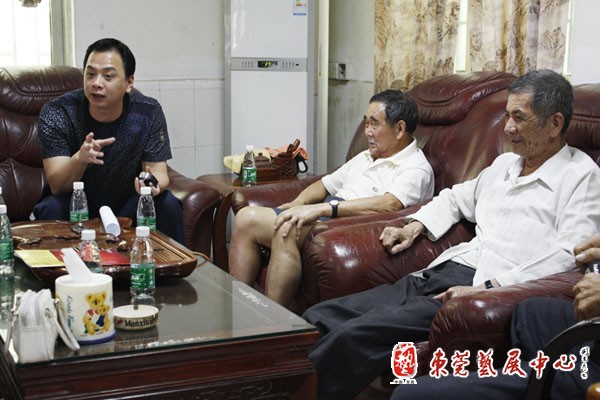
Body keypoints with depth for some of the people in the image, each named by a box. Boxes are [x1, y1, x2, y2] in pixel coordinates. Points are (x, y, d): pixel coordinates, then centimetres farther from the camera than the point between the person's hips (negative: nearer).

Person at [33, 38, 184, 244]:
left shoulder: (148, 113, -12)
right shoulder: (56, 113, -17)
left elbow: (159, 172, -10)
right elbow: (57, 186, -23)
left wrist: (153, 184, -36)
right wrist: (79, 159, -46)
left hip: (125, 208, 2)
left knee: (167, 204, -23)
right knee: (53, 207, -32)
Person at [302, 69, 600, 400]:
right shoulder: (505, 163, 24)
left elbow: (568, 257, -13)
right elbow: (455, 197, 40)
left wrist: (488, 287, -21)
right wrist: (413, 227, 20)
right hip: (437, 276, 8)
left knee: (352, 336, -27)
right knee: (319, 317, -11)